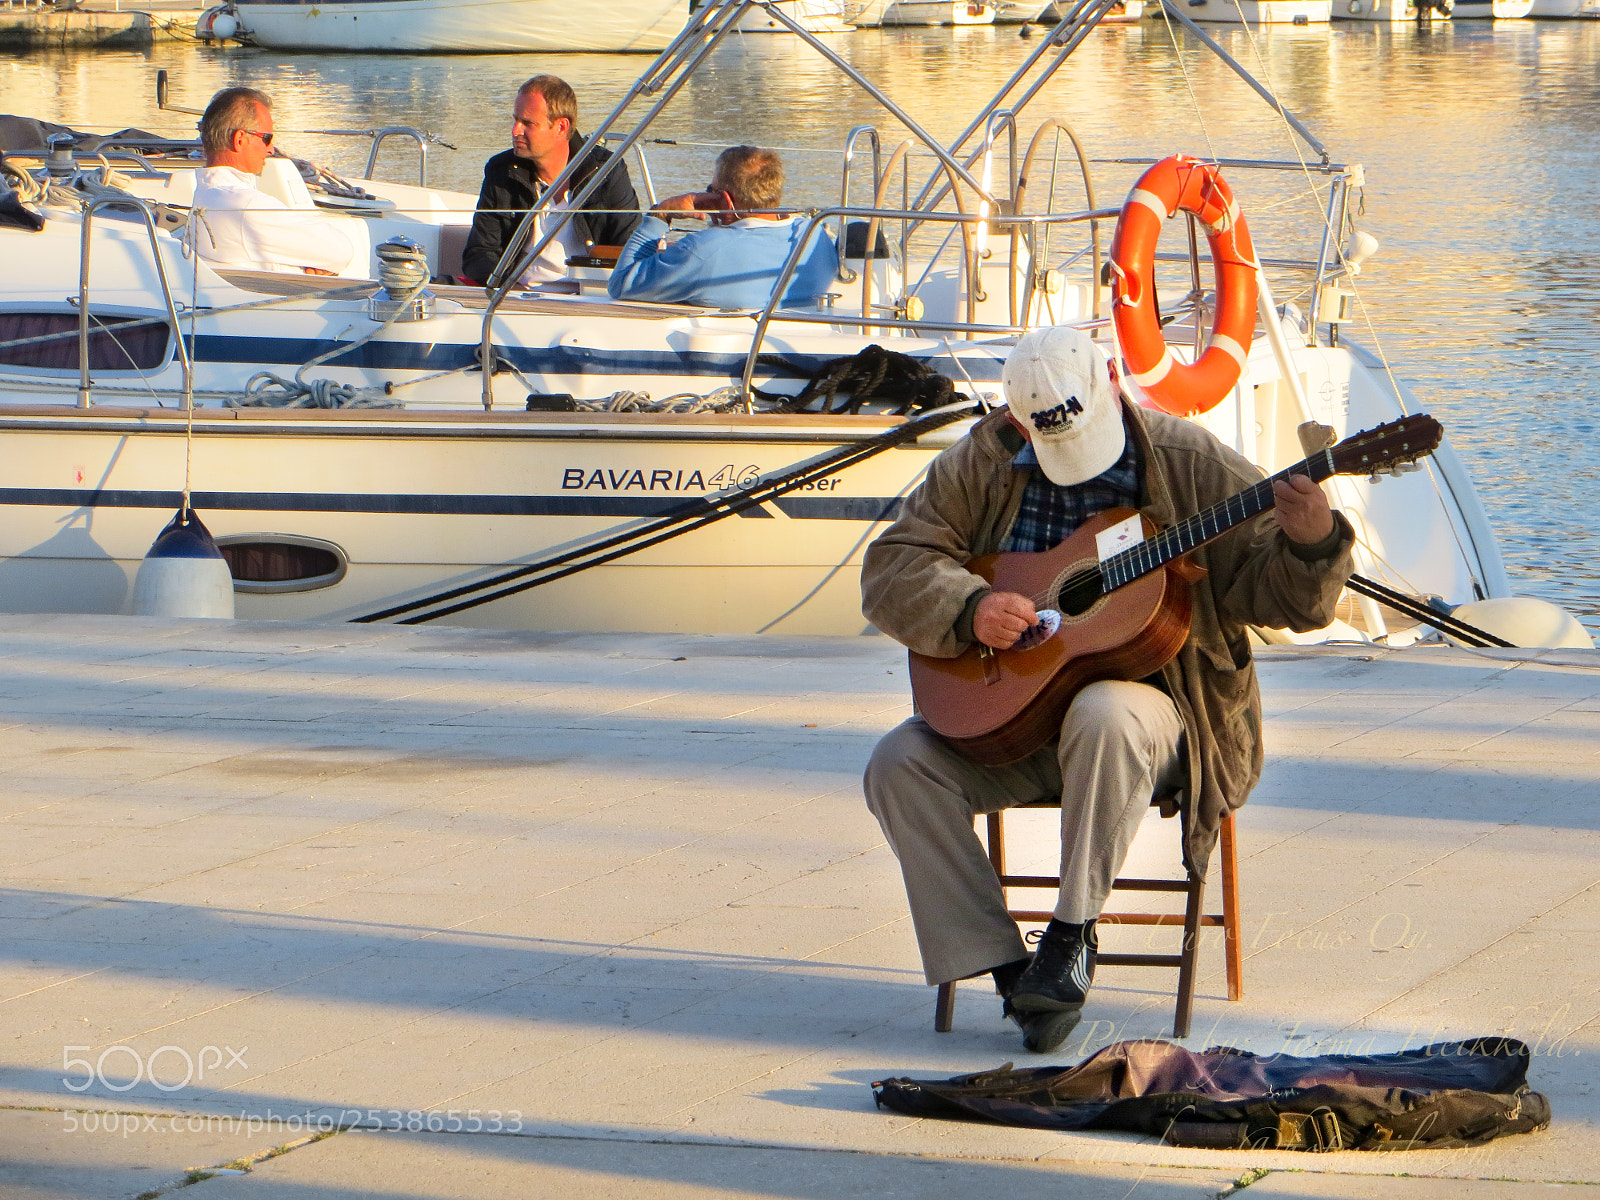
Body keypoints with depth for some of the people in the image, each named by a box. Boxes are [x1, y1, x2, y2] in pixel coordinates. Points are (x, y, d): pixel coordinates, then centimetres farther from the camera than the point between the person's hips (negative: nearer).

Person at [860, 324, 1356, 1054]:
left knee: (1105, 717, -39)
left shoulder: (1187, 463, -6)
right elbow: (893, 568, -2)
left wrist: (1310, 543, -32)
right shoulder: (980, 469, 2)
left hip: (1151, 699, -4)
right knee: (900, 765, -20)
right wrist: (969, 609, -21)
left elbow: (1279, 591, -9)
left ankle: (1073, 934, -24)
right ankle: (1005, 970, -20)